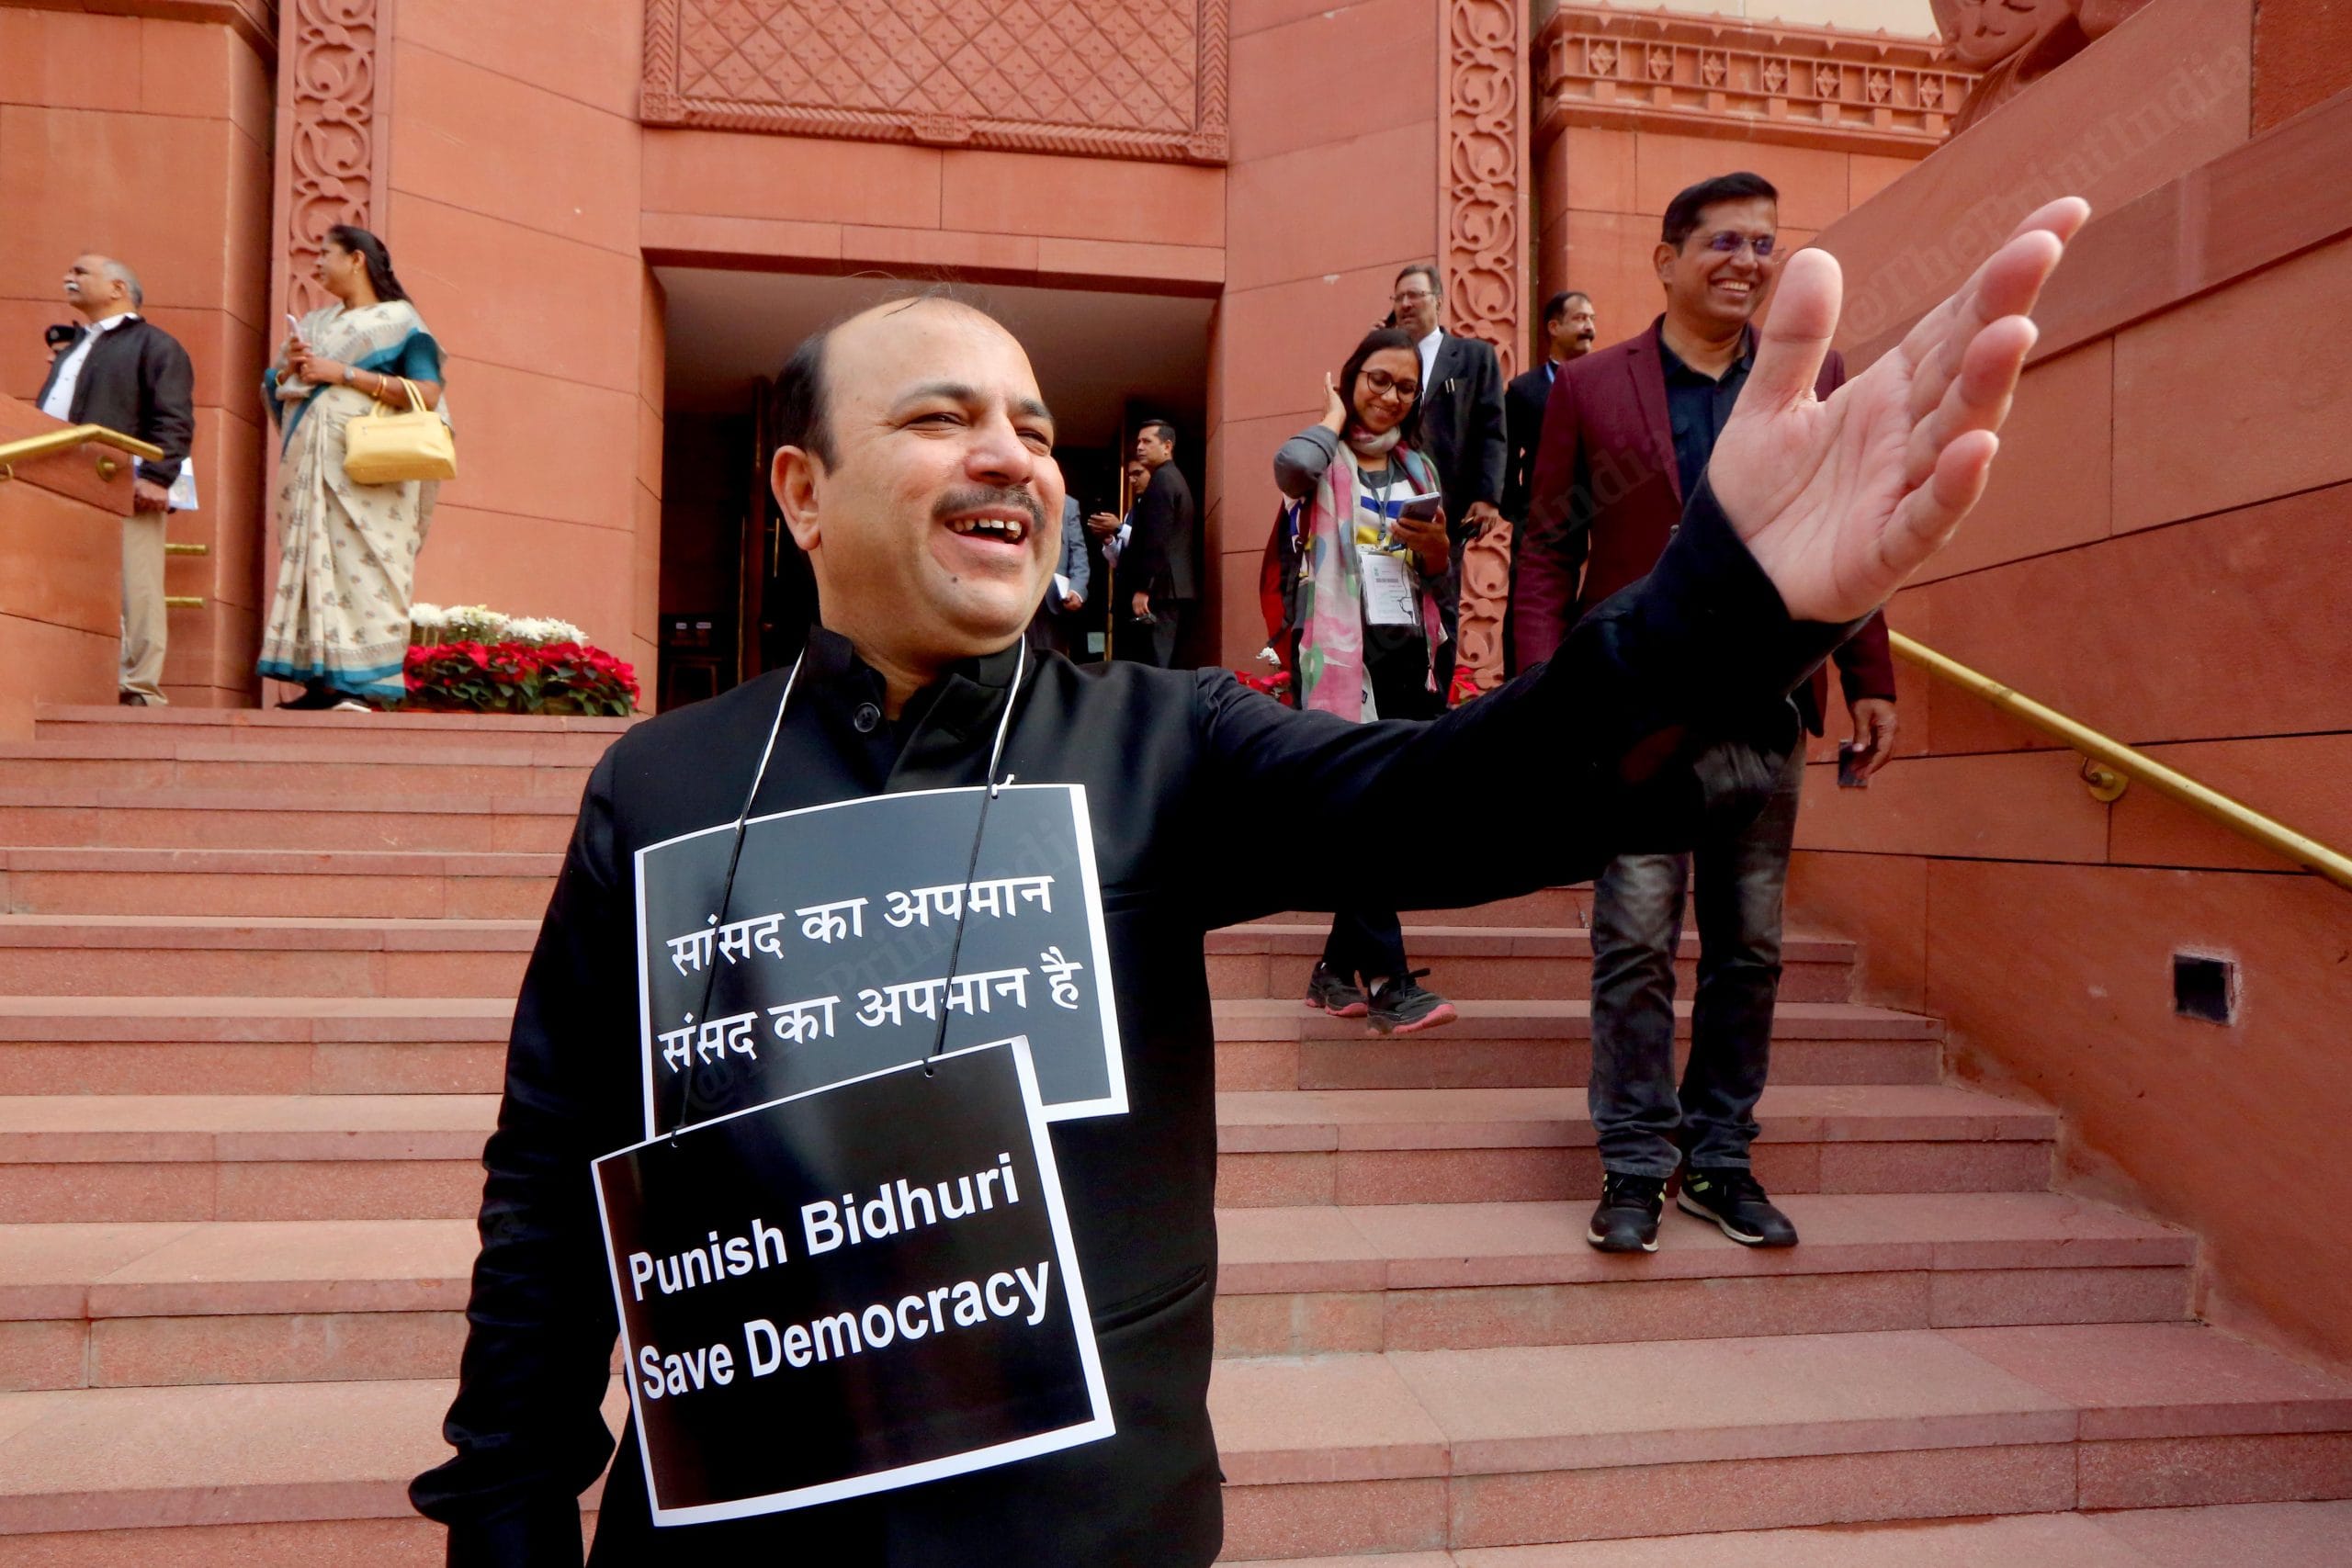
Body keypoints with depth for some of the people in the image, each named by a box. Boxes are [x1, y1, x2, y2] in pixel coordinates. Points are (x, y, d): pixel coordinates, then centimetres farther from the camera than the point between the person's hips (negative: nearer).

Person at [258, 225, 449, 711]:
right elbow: (273, 391, 24)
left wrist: (344, 373, -12)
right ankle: (320, 681, -2)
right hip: (310, 462, 6)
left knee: (361, 561, -13)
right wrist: (289, 367, 1)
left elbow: (428, 393, -11)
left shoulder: (399, 320, 3)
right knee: (313, 558, -1)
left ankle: (361, 685, -15)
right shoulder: (315, 324, 22)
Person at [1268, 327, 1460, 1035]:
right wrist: (1334, 417, -1)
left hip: (1407, 656, 6)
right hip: (1340, 652, -6)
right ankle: (1389, 981, -11)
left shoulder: (1418, 469, 19)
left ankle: (1337, 969, 17)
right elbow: (1289, 465, -22)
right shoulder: (1325, 460, 5)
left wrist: (1436, 545, -3)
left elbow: (1440, 582, 20)